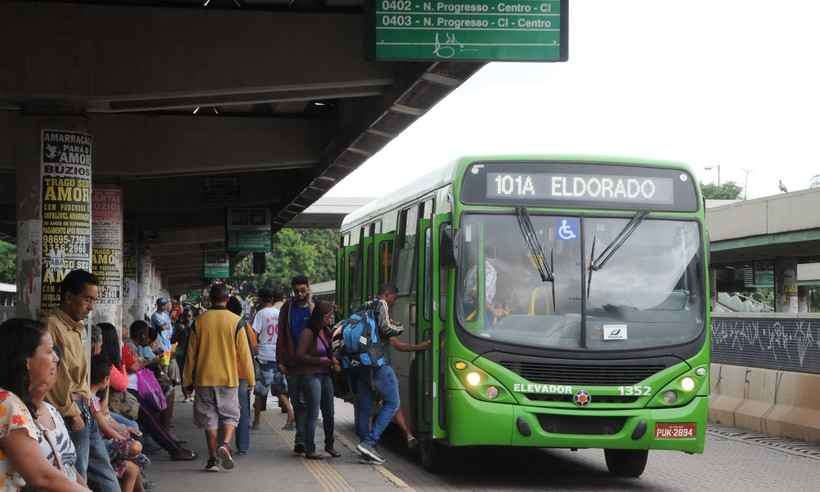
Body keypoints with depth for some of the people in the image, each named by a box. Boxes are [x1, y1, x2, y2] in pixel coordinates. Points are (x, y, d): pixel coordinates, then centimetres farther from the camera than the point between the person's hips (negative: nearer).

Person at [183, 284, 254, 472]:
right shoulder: (235, 321, -4)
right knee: (230, 415, 9)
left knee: (209, 418, 7)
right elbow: (244, 353, -2)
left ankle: (212, 458, 6)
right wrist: (250, 377, 8)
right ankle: (225, 444, -16)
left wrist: (188, 380, 13)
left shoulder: (200, 321, 1)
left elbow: (191, 353, 5)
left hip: (205, 378, 1)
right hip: (229, 378, -1)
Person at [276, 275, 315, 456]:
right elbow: (281, 336, 8)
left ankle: (301, 439, -7)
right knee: (296, 401, 8)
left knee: (304, 401, -8)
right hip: (291, 363, 3)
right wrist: (281, 360, 2)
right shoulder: (287, 307, 8)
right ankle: (302, 437, 17)